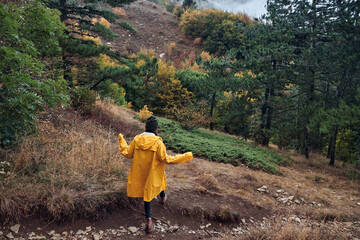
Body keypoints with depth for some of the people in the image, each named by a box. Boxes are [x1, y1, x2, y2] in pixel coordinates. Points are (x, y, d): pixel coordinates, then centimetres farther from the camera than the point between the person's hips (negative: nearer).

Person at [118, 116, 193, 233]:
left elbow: (127, 153, 1)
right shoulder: (158, 143, -22)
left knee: (147, 192, 13)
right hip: (153, 172, -2)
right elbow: (166, 159, -20)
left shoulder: (136, 140, -11)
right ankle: (163, 197, 58)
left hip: (140, 173, 2)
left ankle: (149, 219, 10)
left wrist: (121, 140, 17)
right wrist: (185, 157, -14)